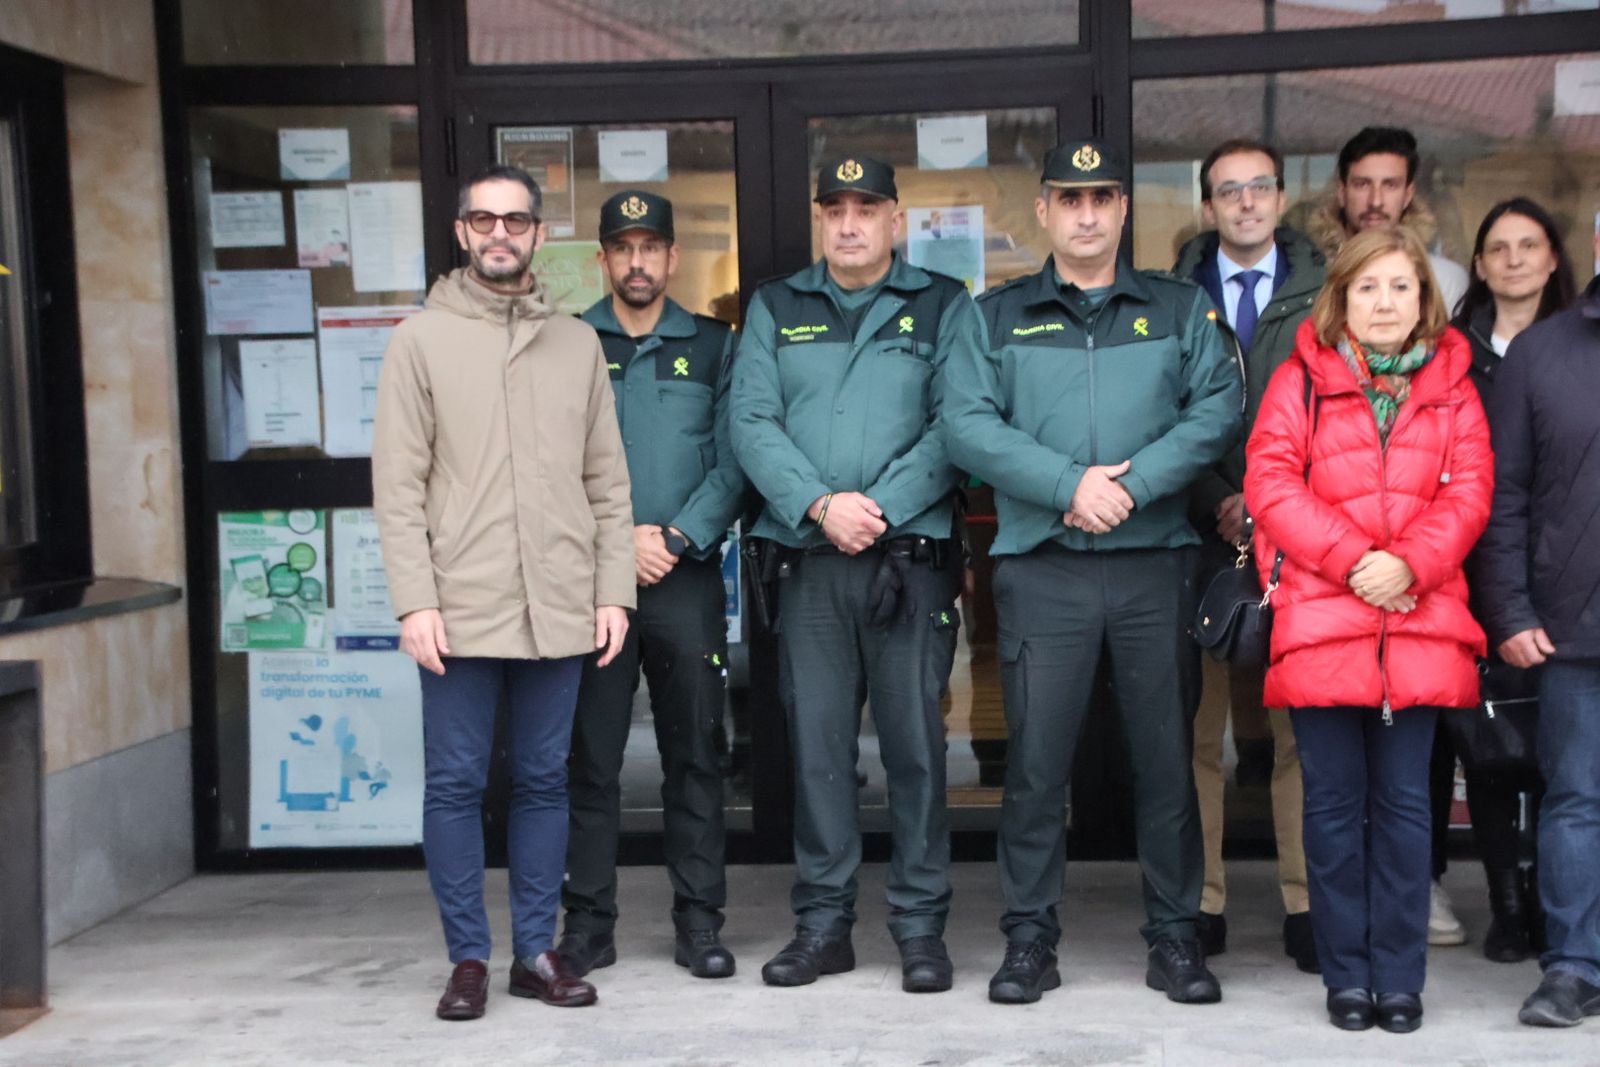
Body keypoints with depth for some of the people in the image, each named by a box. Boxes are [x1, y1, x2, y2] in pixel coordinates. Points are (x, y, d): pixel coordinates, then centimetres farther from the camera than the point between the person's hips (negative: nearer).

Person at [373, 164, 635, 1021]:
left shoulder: (577, 343, 11)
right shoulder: (421, 340, 3)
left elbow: (607, 480, 10)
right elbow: (398, 485, -2)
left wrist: (613, 590, 3)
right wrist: (415, 601, -10)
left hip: (559, 608, 2)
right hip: (461, 607, -2)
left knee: (545, 781, 9)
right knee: (456, 784, 3)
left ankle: (536, 951, 20)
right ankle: (468, 957, 15)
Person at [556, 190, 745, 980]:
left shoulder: (711, 346, 10)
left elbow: (733, 462, 2)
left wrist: (676, 538, -11)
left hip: (687, 576, 0)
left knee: (694, 756, 4)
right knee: (590, 758, 3)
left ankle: (699, 922, 12)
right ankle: (587, 922, 12)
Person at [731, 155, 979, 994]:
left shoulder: (943, 308, 8)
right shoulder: (775, 309, 13)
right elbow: (751, 422, 2)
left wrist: (881, 507, -13)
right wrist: (821, 504, -11)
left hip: (911, 556, -2)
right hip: (805, 558, 2)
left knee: (915, 742, 0)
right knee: (816, 742, 5)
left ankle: (921, 925, 11)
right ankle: (822, 924, 16)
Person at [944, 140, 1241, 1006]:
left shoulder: (1180, 308, 11)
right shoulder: (997, 316, 10)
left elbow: (1219, 407, -2)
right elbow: (968, 425, -3)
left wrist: (1133, 481, -15)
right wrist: (1071, 484, -14)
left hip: (1155, 566, 1)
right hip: (1041, 569, -1)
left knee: (1168, 756, 6)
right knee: (1036, 760, 2)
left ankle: (1174, 935, 18)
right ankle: (1029, 936, 13)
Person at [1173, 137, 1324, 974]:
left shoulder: (1323, 298, 8)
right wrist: (1215, 504, -8)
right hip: (1200, 536, 0)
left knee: (1303, 729, 1)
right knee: (1197, 728, 1)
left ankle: (1306, 905, 10)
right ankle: (1200, 904, 9)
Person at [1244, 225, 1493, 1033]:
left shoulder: (1451, 385, 11)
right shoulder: (1302, 379, 5)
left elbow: (1470, 490, 2)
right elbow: (1269, 483, -5)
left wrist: (1409, 564, -14)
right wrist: (1353, 558, -14)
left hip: (1419, 624, 2)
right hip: (1320, 619, -1)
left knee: (1404, 803, 6)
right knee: (1334, 803, 5)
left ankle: (1400, 978, 16)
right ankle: (1347, 977, 16)